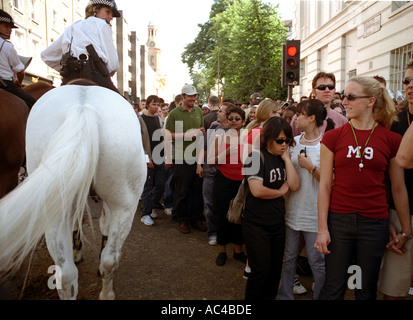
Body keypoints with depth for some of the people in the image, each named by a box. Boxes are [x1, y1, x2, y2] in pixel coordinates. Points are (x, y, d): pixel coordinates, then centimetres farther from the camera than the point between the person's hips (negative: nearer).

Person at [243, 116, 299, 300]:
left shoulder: (282, 159, 7)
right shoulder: (257, 156, -13)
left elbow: (294, 185, -5)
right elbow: (257, 190, -23)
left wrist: (286, 158, -8)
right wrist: (281, 191, -8)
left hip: (277, 222, 7)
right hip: (256, 224, -6)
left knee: (275, 270, 15)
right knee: (261, 270, 0)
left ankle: (269, 297, 33)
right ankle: (251, 299, 21)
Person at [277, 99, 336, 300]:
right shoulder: (294, 142, 6)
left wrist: (311, 166, -18)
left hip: (314, 213, -5)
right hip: (292, 209, 5)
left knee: (317, 262, 6)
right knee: (288, 257, 16)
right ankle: (284, 296, 32)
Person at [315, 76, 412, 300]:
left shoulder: (392, 140, 0)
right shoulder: (333, 137, -1)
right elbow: (324, 185, -2)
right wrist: (322, 228, -5)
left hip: (375, 223, 1)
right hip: (338, 220, 0)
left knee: (367, 290, 15)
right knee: (333, 288, 9)